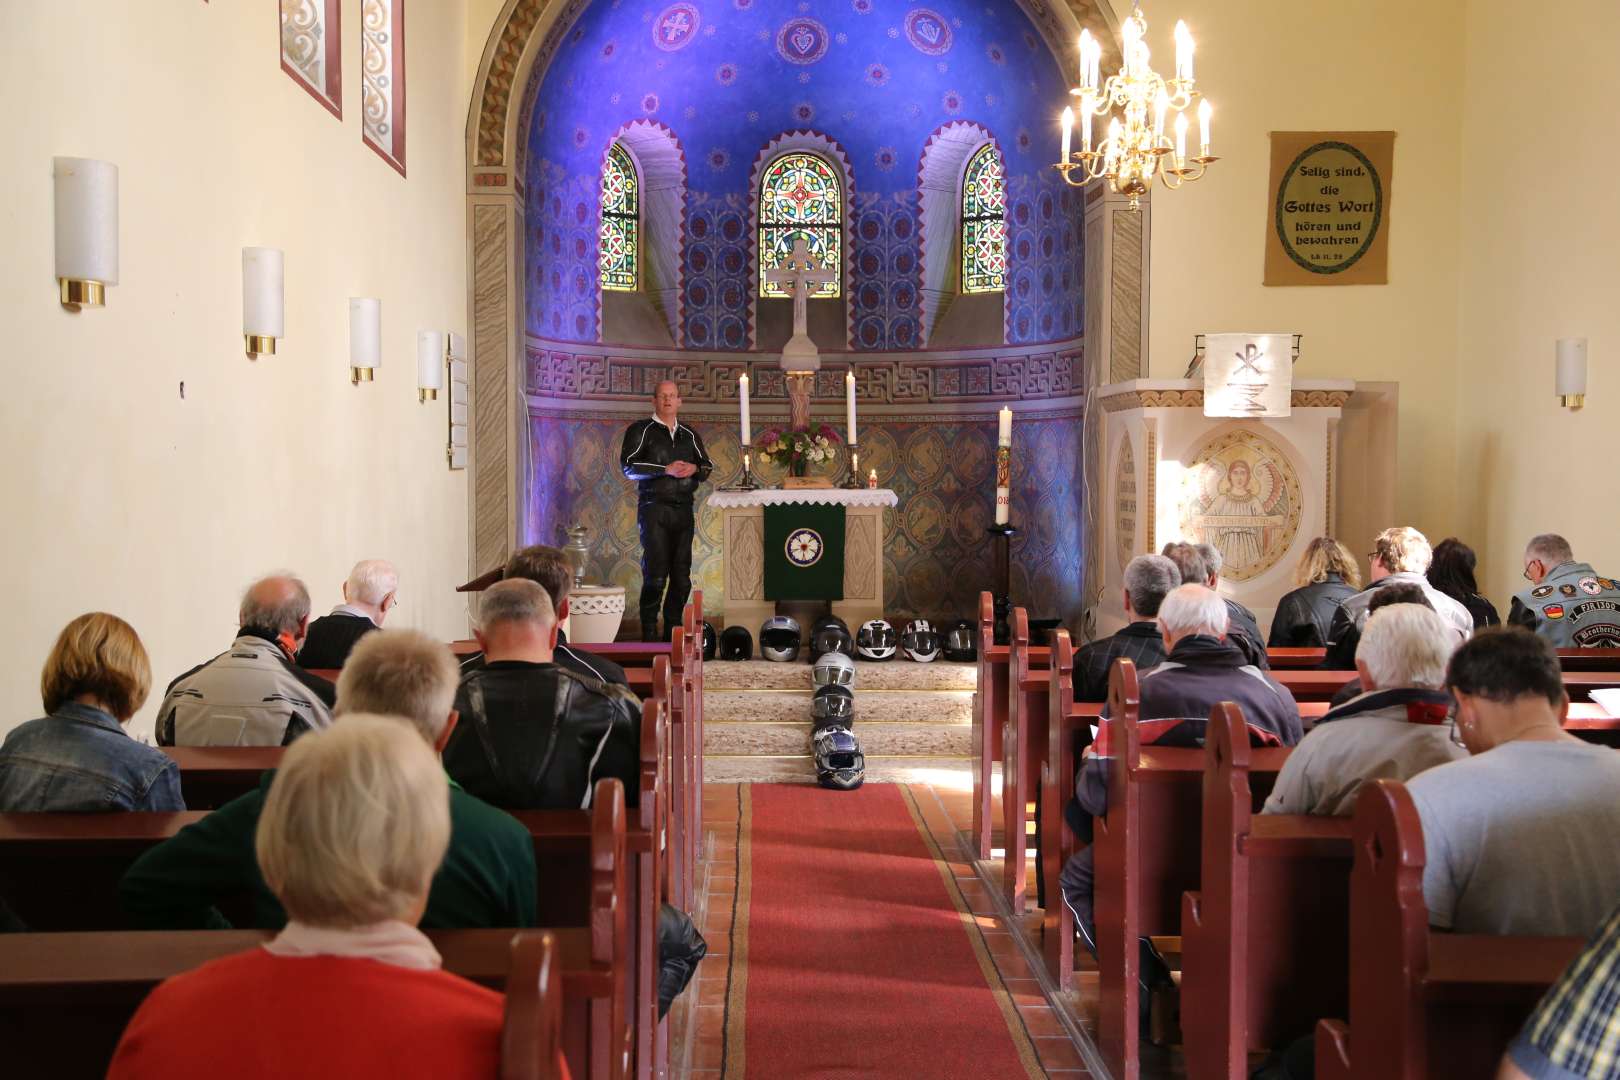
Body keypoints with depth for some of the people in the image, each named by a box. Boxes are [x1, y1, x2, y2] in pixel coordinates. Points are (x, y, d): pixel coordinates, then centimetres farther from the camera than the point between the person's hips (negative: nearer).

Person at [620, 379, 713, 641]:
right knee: (655, 574, -10)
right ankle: (649, 635, -4)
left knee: (682, 575, 5)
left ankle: (673, 631, 14)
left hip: (683, 509, 5)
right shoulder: (641, 430, 3)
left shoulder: (690, 435, 18)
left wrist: (694, 469, -2)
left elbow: (708, 466, 22)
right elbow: (628, 466, -8)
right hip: (654, 508, -5)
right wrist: (666, 469, -16)